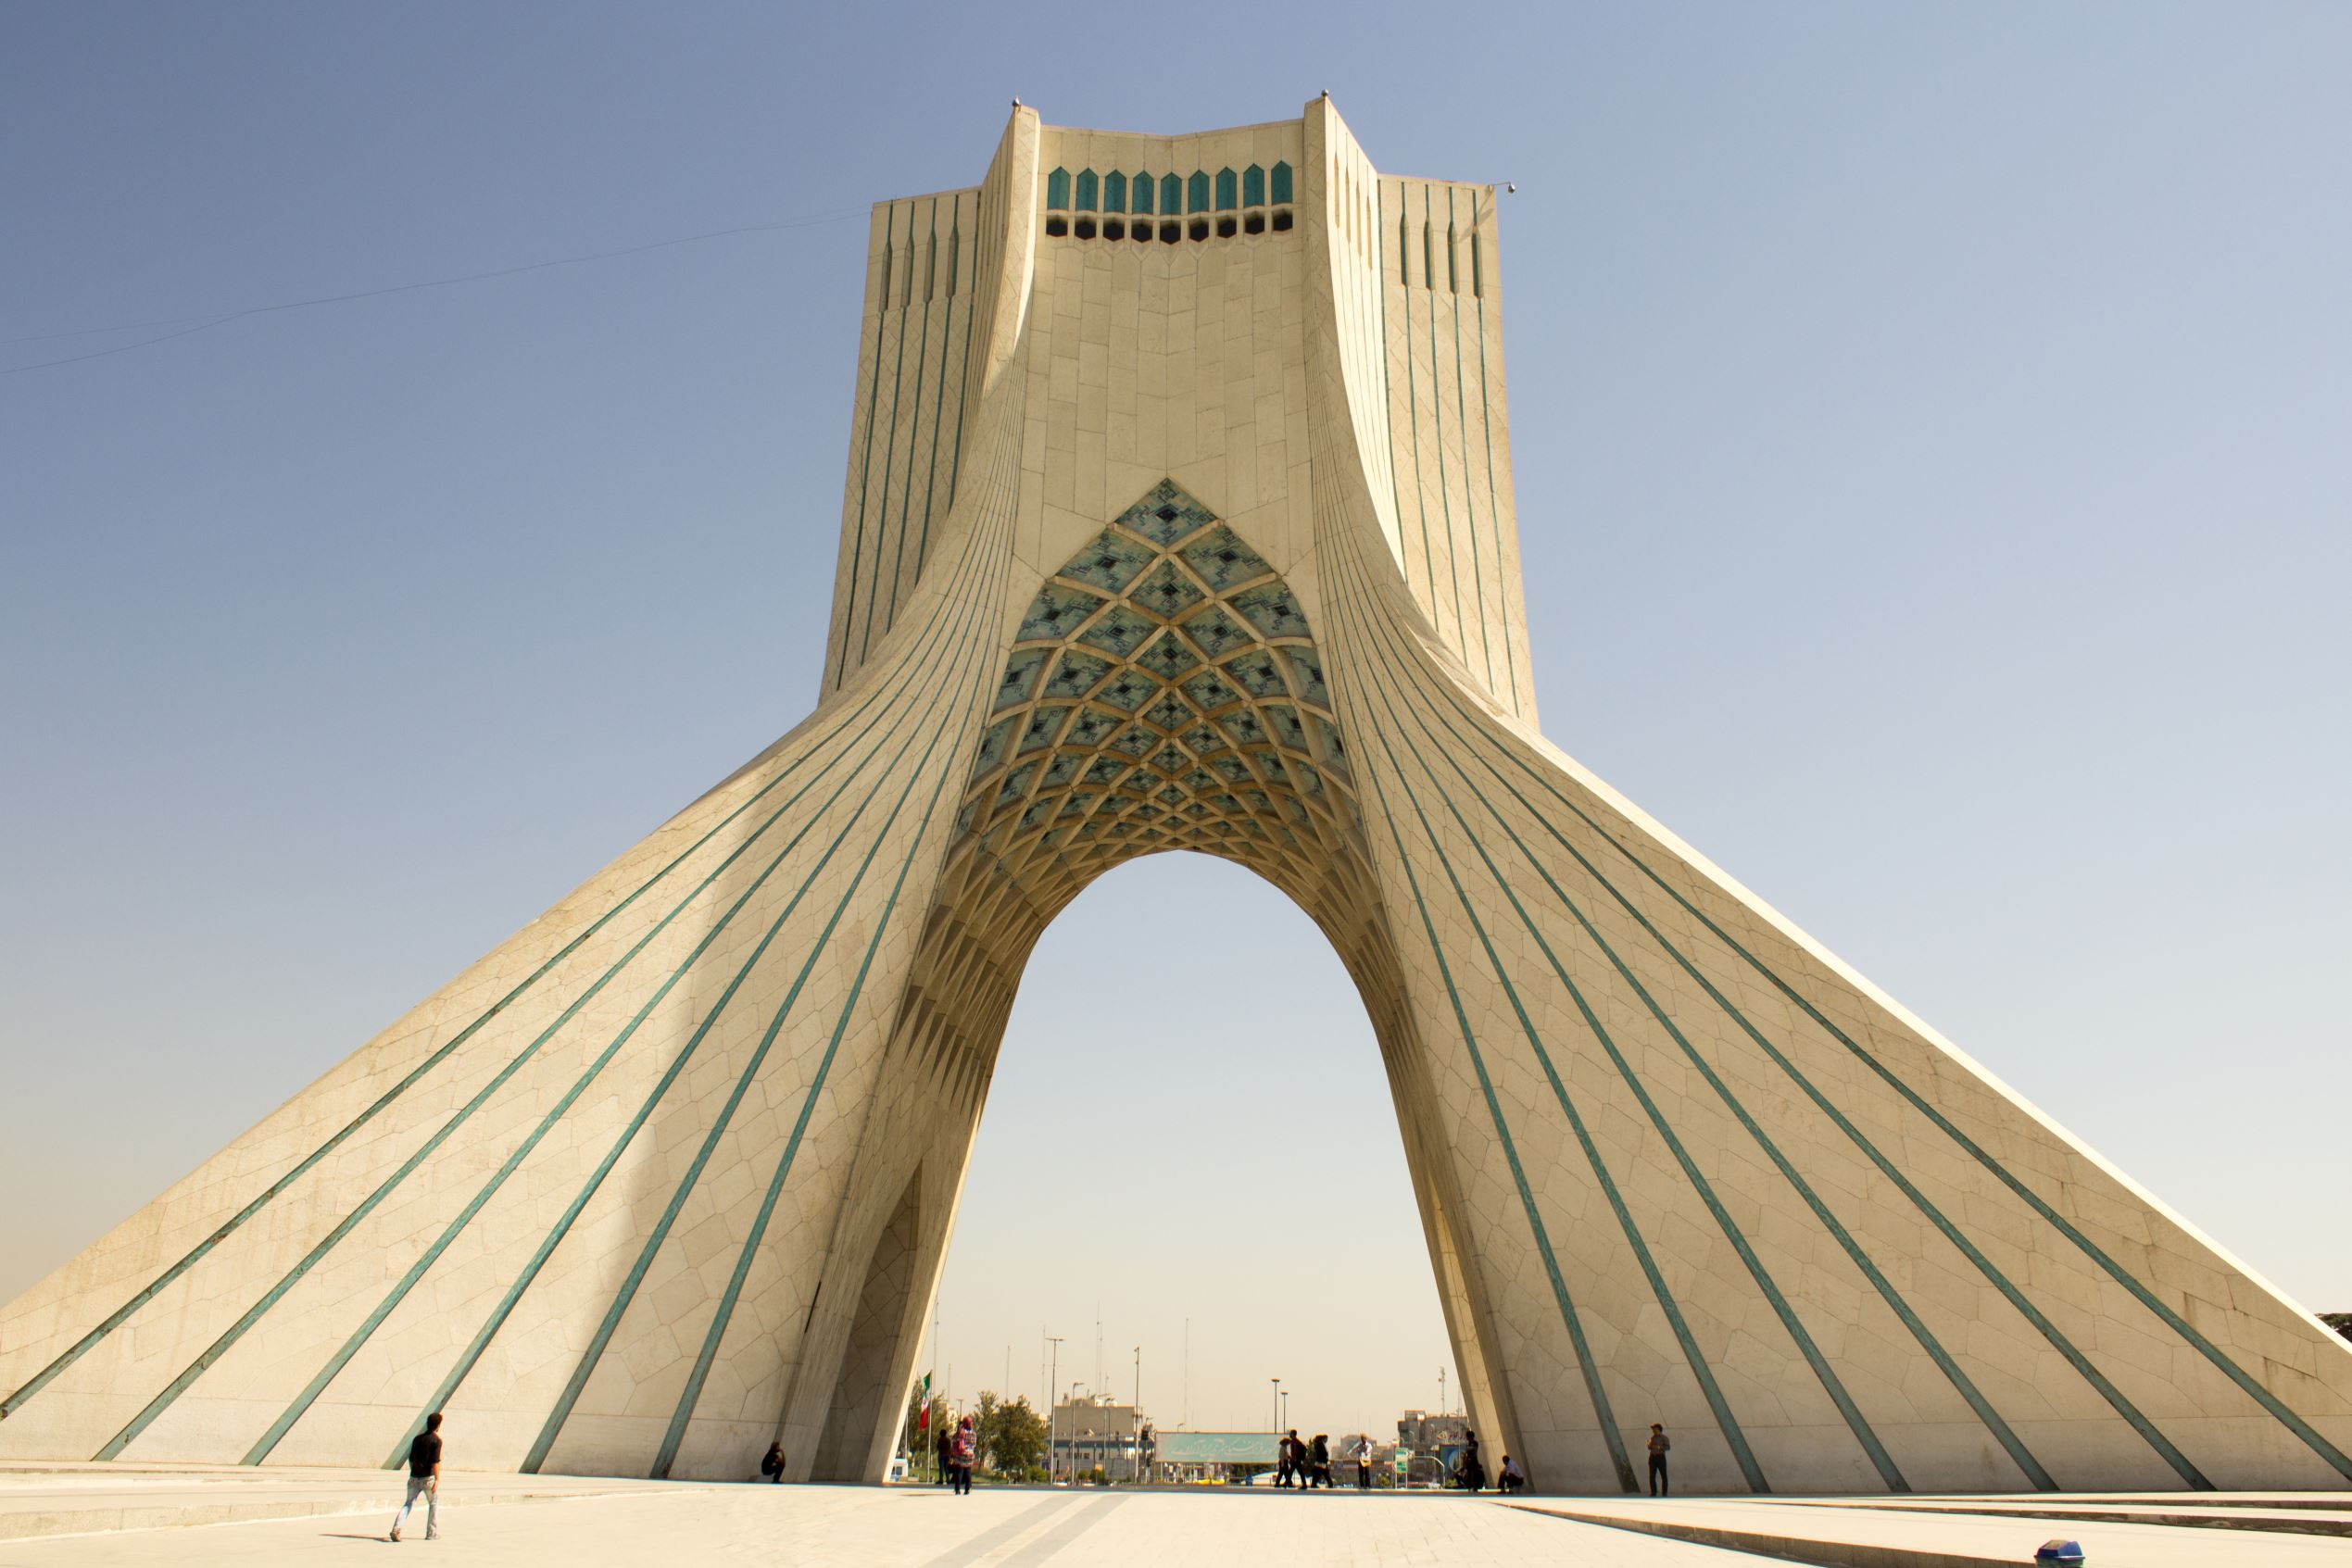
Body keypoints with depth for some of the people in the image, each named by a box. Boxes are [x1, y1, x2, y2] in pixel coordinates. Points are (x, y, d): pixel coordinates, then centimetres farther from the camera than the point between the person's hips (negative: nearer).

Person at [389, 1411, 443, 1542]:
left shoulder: (417, 1438, 11)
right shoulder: (436, 1440, -8)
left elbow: (411, 1459, 16)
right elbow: (435, 1461, -15)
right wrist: (437, 1480, -14)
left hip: (414, 1477, 5)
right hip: (428, 1477, -5)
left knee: (409, 1503, 8)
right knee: (434, 1503, 11)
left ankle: (396, 1528, -12)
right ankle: (432, 1533, 13)